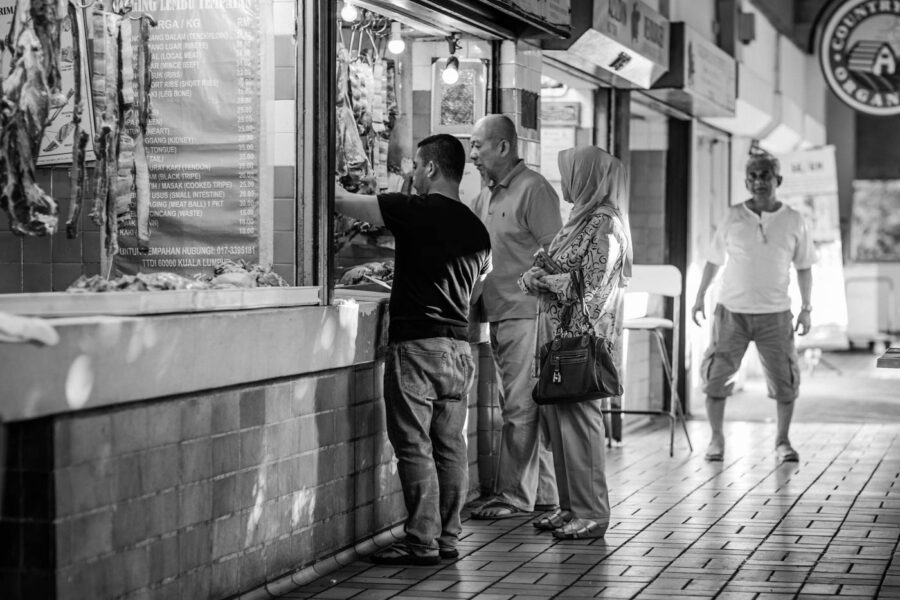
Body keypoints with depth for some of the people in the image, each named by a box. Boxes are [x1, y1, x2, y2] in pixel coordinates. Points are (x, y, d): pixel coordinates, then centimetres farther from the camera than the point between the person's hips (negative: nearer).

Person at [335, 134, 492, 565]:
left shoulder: (413, 210, -8)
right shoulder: (476, 229, 10)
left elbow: (343, 202, -3)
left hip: (415, 343, -6)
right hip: (459, 346, 7)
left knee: (415, 447, -3)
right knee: (450, 446, 10)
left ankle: (422, 543, -3)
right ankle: (447, 538, 14)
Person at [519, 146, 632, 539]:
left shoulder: (604, 225, -12)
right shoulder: (581, 219, 17)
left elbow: (589, 288, -18)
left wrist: (543, 279, -9)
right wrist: (536, 277, 7)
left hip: (581, 337, -9)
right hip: (558, 333, 9)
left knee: (579, 420, -6)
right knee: (556, 416, 10)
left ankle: (592, 514, 0)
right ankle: (571, 506, 18)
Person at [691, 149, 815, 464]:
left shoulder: (793, 221, 1)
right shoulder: (733, 217, 0)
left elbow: (803, 268, 8)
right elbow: (714, 260, 9)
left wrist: (806, 308, 4)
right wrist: (700, 297, 7)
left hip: (775, 314, 0)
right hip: (731, 311, 0)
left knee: (785, 379, 0)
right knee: (716, 374, -3)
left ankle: (783, 441, 16)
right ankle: (716, 439, 12)